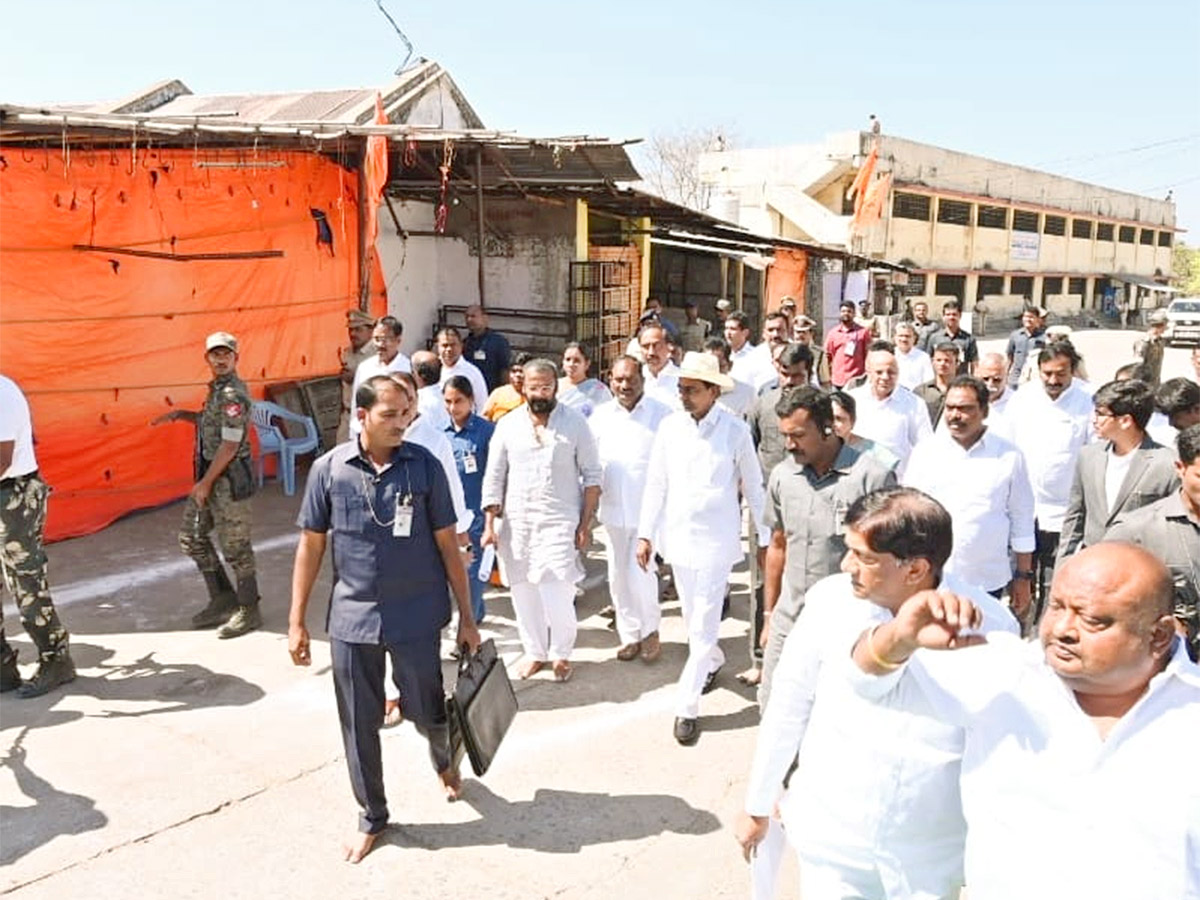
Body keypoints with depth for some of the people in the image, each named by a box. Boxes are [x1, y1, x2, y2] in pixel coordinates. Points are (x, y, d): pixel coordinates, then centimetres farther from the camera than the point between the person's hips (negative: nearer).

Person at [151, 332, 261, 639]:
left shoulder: (233, 394, -18)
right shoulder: (217, 389, 12)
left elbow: (230, 444, -21)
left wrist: (205, 482, -17)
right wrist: (179, 414, 16)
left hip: (230, 478, -10)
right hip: (211, 475, 10)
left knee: (235, 545, -1)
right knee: (191, 536, 16)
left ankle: (249, 611, 12)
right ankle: (222, 599, 27)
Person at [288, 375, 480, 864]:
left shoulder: (424, 466, -7)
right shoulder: (329, 469, -5)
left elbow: (447, 543, -2)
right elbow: (311, 545, 2)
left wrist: (467, 617, 0)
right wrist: (296, 622, 2)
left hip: (417, 617, -1)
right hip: (352, 618, 1)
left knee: (427, 712, 12)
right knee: (359, 725, 11)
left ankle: (444, 759, 48)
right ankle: (371, 817, 33)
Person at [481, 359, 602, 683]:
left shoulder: (575, 423, 0)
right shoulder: (508, 425, 5)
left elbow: (591, 475, 1)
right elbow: (494, 477, 6)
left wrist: (586, 523, -4)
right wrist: (489, 524, 0)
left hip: (560, 522, -2)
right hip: (516, 522, 3)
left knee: (557, 593, -7)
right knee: (523, 592, 9)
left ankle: (561, 653, 17)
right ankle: (535, 652, 29)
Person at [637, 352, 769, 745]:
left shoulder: (735, 430, -9)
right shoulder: (670, 426, -1)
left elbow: (754, 486, -1)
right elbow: (656, 483, 5)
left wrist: (765, 538, 2)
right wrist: (645, 533, 4)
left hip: (716, 539, -4)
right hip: (678, 536, 4)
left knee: (703, 625, -4)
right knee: (693, 618, 18)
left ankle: (686, 706, 6)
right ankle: (713, 660, 47)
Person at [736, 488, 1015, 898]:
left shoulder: (990, 626, -19)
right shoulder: (830, 600, -16)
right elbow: (787, 708, -4)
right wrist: (757, 806, 5)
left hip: (933, 853, 0)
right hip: (829, 835, 1)